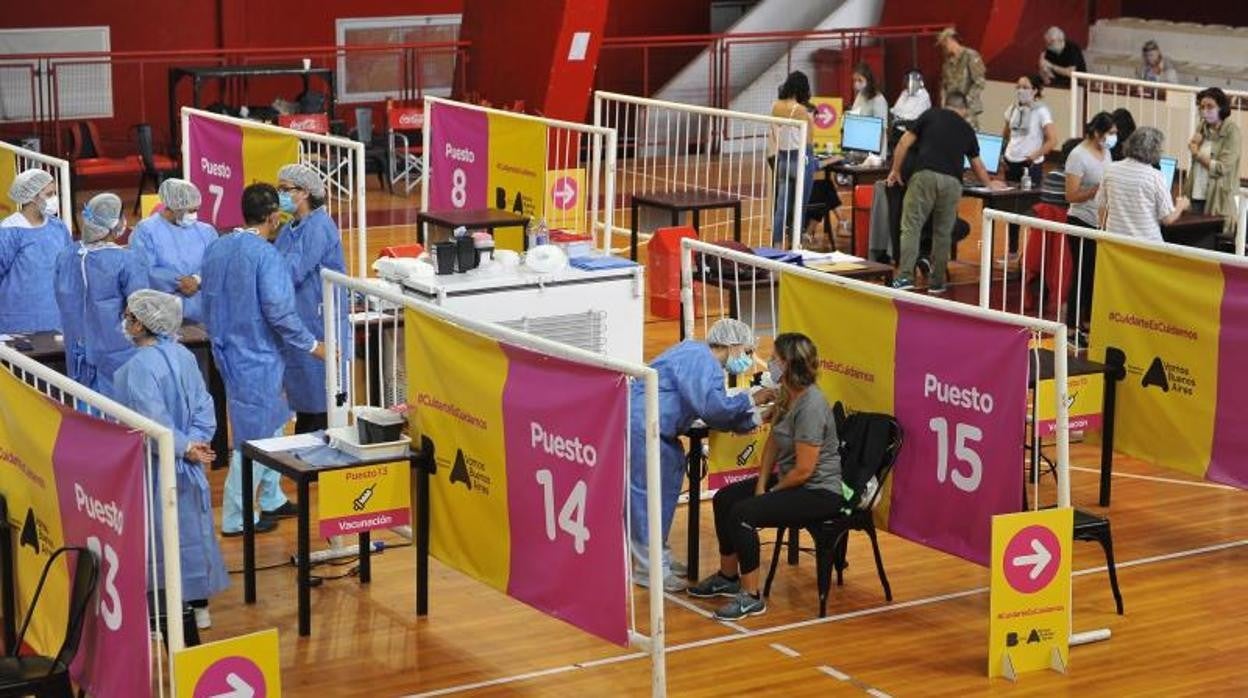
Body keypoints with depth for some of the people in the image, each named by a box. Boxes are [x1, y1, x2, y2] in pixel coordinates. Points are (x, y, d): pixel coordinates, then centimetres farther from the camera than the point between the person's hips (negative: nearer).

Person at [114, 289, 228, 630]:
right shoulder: (183, 356, 2)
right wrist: (195, 442, -6)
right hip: (187, 469, 7)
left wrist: (185, 447, -15)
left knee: (158, 535, 2)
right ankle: (199, 605, 23)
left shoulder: (139, 366, -19)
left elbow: (154, 421, -23)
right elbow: (203, 405, 2)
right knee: (191, 530, 15)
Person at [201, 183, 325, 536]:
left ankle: (271, 499, 34)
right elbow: (279, 311, -24)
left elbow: (208, 298, 14)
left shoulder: (216, 248, 4)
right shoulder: (265, 255, -21)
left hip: (228, 351, 9)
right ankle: (236, 518, 9)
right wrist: (312, 345, -11)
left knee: (271, 427, 23)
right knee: (253, 438, 2)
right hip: (257, 358, -9)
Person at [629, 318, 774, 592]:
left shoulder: (708, 364, 17)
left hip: (652, 429, 11)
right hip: (639, 424, -11)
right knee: (648, 492, -7)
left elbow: (718, 417, 13)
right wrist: (751, 400, -16)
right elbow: (710, 406, -26)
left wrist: (755, 418, 2)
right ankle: (650, 569, -2)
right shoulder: (700, 359, -16)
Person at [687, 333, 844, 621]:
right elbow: (773, 441, 10)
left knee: (742, 513, -23)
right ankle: (728, 577, 25)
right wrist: (761, 485, -1)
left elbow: (804, 470, -26)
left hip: (820, 492, -10)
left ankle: (751, 597, -12)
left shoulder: (811, 406, -27)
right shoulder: (786, 396, 3)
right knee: (724, 499, 10)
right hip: (788, 478, 10)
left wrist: (771, 491, -11)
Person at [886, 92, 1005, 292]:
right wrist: (989, 184, 53)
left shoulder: (930, 116, 15)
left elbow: (904, 143, 8)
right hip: (952, 182, 2)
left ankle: (905, 276, -14)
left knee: (911, 226, -2)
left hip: (925, 175, -2)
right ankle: (937, 282, 16)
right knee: (942, 232, 13)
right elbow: (977, 164, 36)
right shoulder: (967, 129, 23)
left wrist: (895, 171, 19)